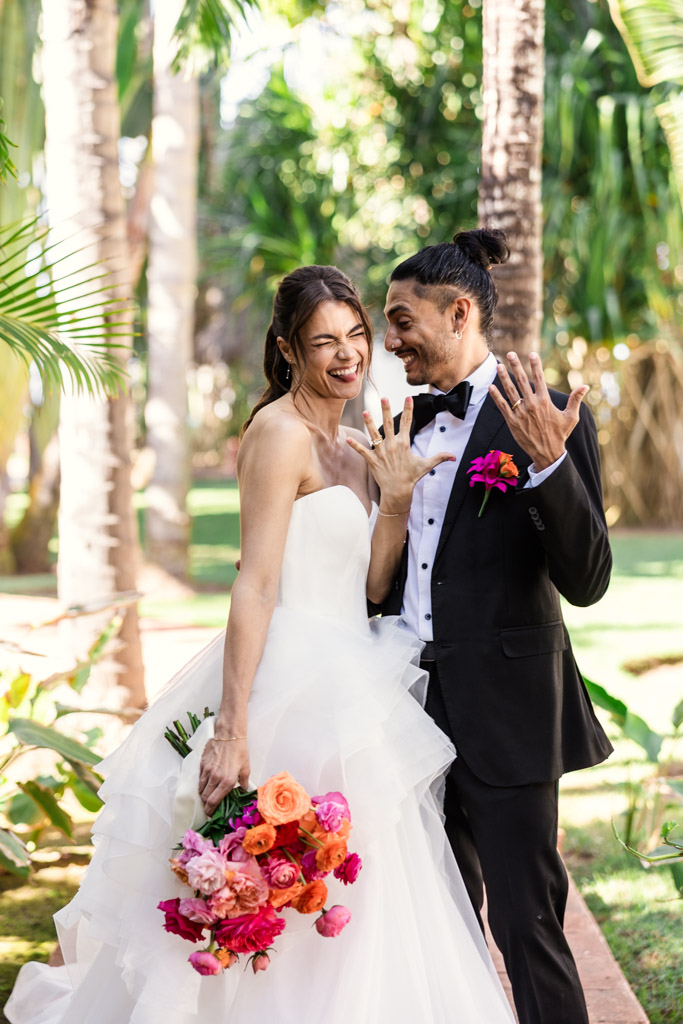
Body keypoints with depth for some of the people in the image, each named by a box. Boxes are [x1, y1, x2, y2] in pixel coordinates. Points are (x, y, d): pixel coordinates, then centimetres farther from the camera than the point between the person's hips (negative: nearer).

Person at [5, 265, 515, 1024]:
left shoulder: (350, 447, 14)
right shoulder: (280, 433, -12)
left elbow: (371, 584, 12)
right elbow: (255, 588, -19)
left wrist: (397, 496, -4)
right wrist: (231, 730, -24)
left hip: (346, 692, 9)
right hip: (293, 692, -9)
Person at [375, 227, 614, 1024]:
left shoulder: (548, 418, -12)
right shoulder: (409, 423, 10)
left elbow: (586, 582, -20)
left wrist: (548, 463, -30)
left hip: (501, 711, -7)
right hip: (416, 701, 7)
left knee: (525, 921, -3)